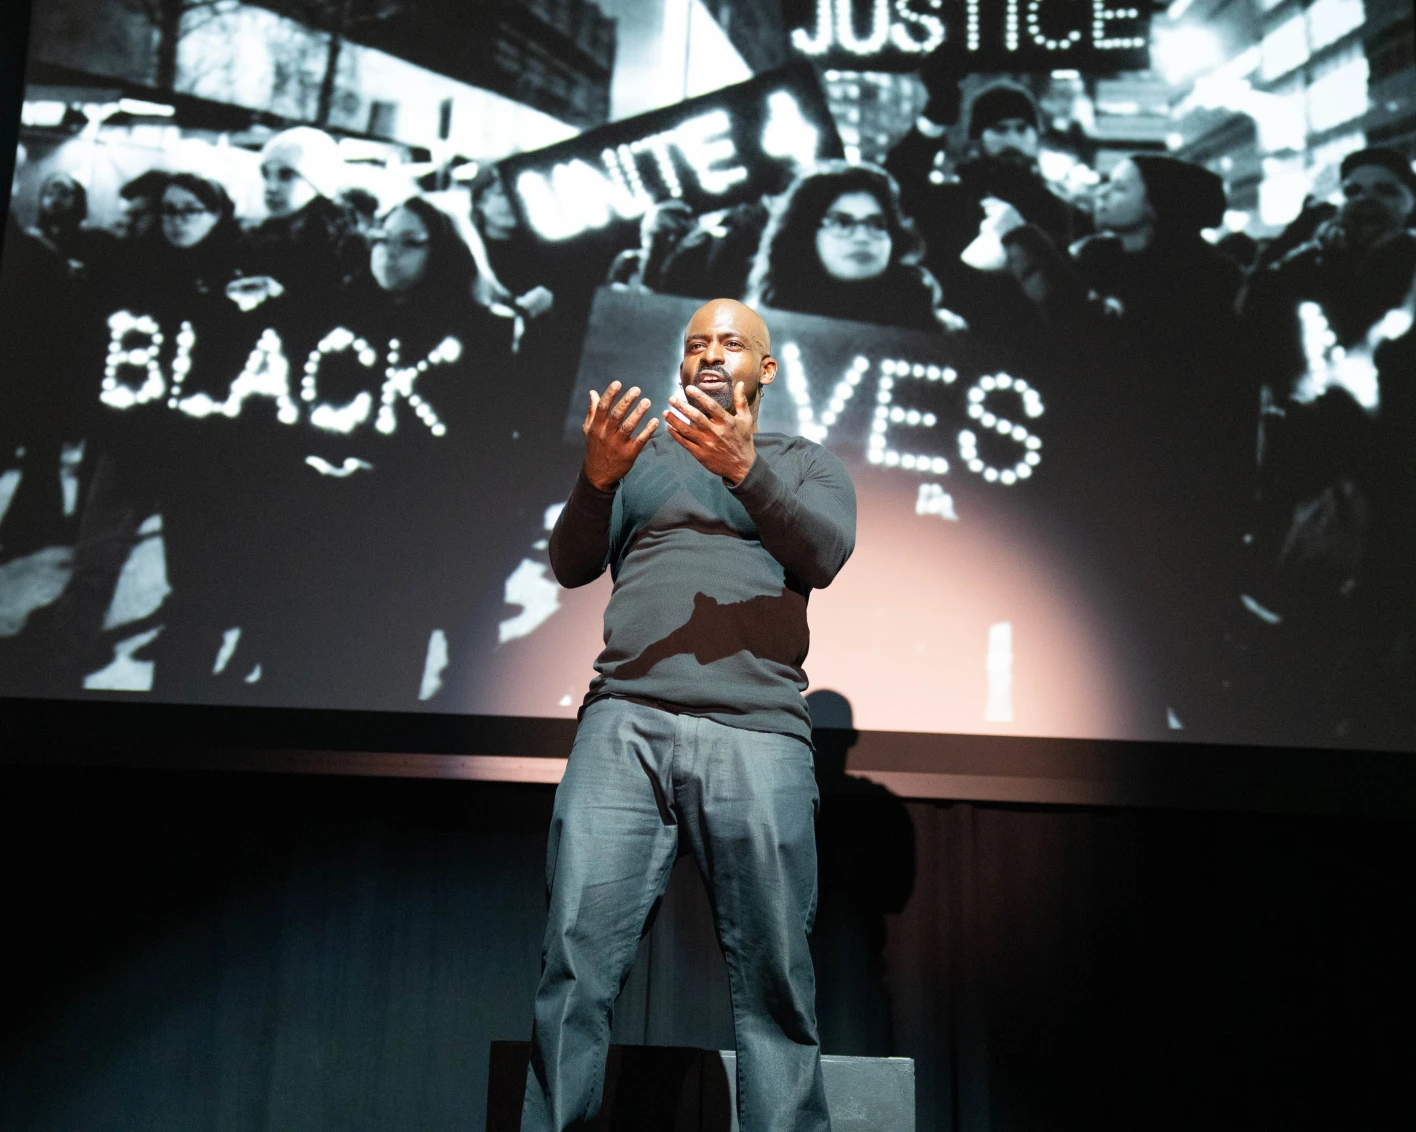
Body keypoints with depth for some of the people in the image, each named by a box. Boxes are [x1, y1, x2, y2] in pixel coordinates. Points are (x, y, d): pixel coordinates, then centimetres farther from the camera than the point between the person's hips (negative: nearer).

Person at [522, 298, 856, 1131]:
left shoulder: (807, 464, 20)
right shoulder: (643, 455, 24)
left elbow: (826, 554, -1)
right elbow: (573, 564, 11)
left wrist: (745, 469, -18)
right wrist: (596, 478, -9)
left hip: (757, 730, -1)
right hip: (626, 721, 1)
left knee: (776, 981, -6)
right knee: (579, 960, -9)